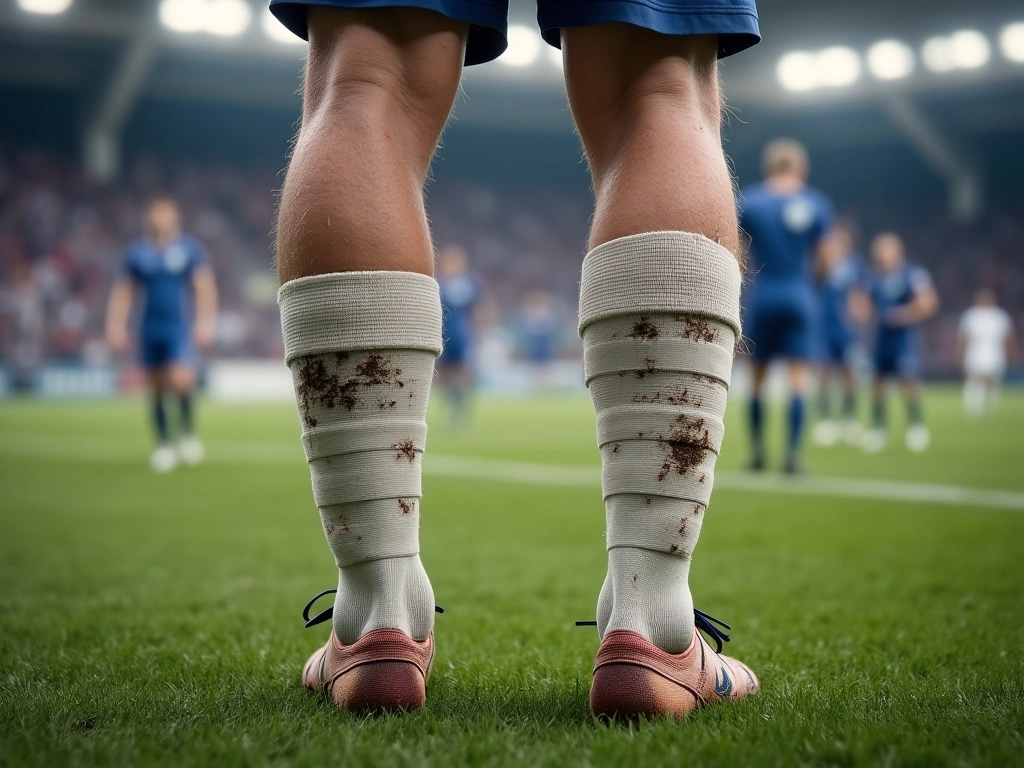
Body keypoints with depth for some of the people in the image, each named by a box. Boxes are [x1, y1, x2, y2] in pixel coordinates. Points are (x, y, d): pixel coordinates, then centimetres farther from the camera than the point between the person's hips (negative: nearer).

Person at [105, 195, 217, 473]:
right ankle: (163, 446, 18)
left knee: (181, 379, -21)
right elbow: (123, 292, 10)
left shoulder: (190, 248, -1)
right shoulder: (136, 252, 5)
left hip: (179, 327, -3)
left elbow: (204, 287, -4)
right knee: (156, 389, 6)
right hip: (150, 329, 3)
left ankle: (187, 432, 2)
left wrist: (205, 322, -13)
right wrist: (116, 326, 3)